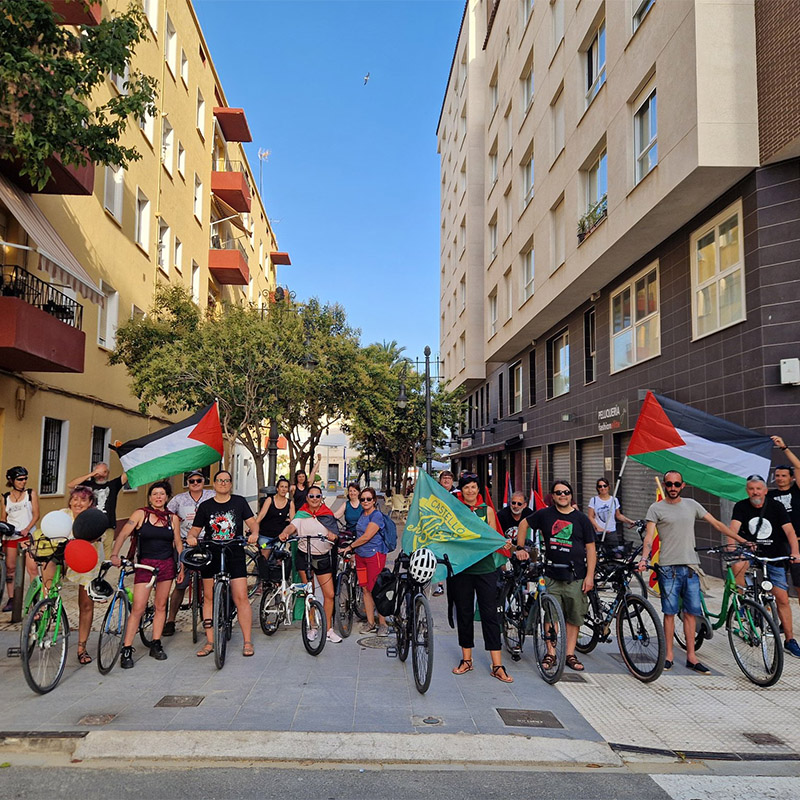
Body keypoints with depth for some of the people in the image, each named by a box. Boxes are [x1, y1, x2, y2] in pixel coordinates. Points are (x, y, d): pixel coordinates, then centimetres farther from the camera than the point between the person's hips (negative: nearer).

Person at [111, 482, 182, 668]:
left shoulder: (173, 518, 6)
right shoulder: (140, 514, -2)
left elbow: (178, 543, 10)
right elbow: (123, 534, -10)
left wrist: (182, 567, 8)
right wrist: (114, 554, -25)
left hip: (166, 564, 3)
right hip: (145, 564, -3)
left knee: (161, 606, 9)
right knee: (138, 608, -8)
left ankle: (156, 645, 20)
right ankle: (127, 650, 0)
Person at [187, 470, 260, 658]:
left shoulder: (239, 502, 7)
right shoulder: (205, 506, 8)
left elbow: (252, 522, 5)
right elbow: (195, 529, 8)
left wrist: (254, 533, -16)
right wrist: (191, 537, -14)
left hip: (235, 556, -1)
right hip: (210, 556, 2)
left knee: (241, 598, -6)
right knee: (209, 598, 4)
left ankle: (247, 642, 2)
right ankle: (210, 642, 14)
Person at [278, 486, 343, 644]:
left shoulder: (328, 515, 4)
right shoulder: (301, 514, 2)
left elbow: (335, 535, -4)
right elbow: (292, 526, -17)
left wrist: (332, 535, -28)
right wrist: (285, 533, -39)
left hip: (323, 557, 1)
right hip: (304, 556, 0)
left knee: (329, 594, -3)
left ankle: (328, 629, 10)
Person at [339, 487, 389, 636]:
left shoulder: (377, 515, -11)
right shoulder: (362, 515, 14)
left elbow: (366, 536, -15)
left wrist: (349, 547, -7)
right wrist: (354, 550, 13)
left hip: (375, 554, -8)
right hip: (361, 555, 8)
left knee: (376, 589, -8)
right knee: (366, 589, 7)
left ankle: (382, 623, 1)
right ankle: (370, 623, 14)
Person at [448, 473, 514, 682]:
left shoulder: (487, 510, 7)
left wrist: (504, 545, -11)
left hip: (485, 567, 0)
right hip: (461, 568, 0)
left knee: (490, 614, -2)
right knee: (464, 613, 9)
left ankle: (497, 666, 2)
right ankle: (466, 660, 23)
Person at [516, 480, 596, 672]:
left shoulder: (581, 518, 2)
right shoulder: (545, 514, 4)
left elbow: (590, 548, 2)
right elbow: (524, 524, 18)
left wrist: (590, 575, -4)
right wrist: (520, 548, 10)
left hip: (575, 576, 0)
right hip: (552, 575, 0)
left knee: (574, 617, 5)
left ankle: (570, 655, 16)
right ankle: (550, 654, 12)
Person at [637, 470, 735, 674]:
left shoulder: (691, 505, 11)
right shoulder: (656, 508, 0)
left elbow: (716, 524, 14)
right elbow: (649, 537, -7)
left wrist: (742, 540, 10)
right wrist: (644, 558, -22)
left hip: (691, 566, 3)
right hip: (669, 567, -3)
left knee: (691, 612, 6)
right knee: (670, 611, 1)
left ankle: (691, 657, 13)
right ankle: (669, 654, 12)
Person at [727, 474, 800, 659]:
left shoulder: (776, 506, -5)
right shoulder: (741, 507, -7)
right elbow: (733, 528, -20)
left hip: (774, 557, 1)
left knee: (782, 599, 1)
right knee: (738, 565, -34)